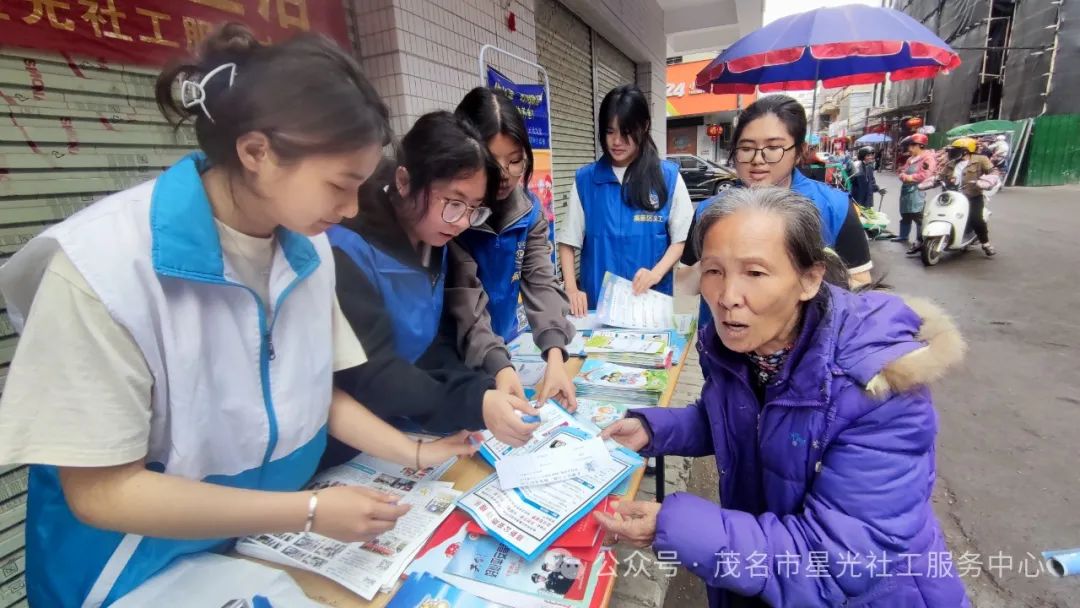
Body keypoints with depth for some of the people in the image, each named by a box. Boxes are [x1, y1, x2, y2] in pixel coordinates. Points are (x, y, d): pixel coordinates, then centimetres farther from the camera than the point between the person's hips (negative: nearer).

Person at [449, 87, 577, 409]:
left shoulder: (529, 209, -4)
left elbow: (541, 281, -12)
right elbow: (463, 302, -27)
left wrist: (554, 355, -26)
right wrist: (498, 369, -39)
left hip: (508, 348, 5)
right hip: (454, 361, -4)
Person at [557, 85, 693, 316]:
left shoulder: (668, 176, -1)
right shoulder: (585, 178, 0)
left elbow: (681, 237, 0)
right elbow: (568, 240, 1)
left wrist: (656, 273, -15)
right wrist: (571, 288, -10)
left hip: (650, 299, 0)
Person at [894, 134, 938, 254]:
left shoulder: (928, 158, -8)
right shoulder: (911, 158, 21)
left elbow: (924, 176, -19)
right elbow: (903, 172, 17)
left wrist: (910, 177, -10)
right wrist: (904, 176, -5)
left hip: (917, 191, -10)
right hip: (906, 189, 10)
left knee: (918, 216, -15)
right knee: (905, 214, 18)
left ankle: (920, 242, -17)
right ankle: (903, 236, 33)